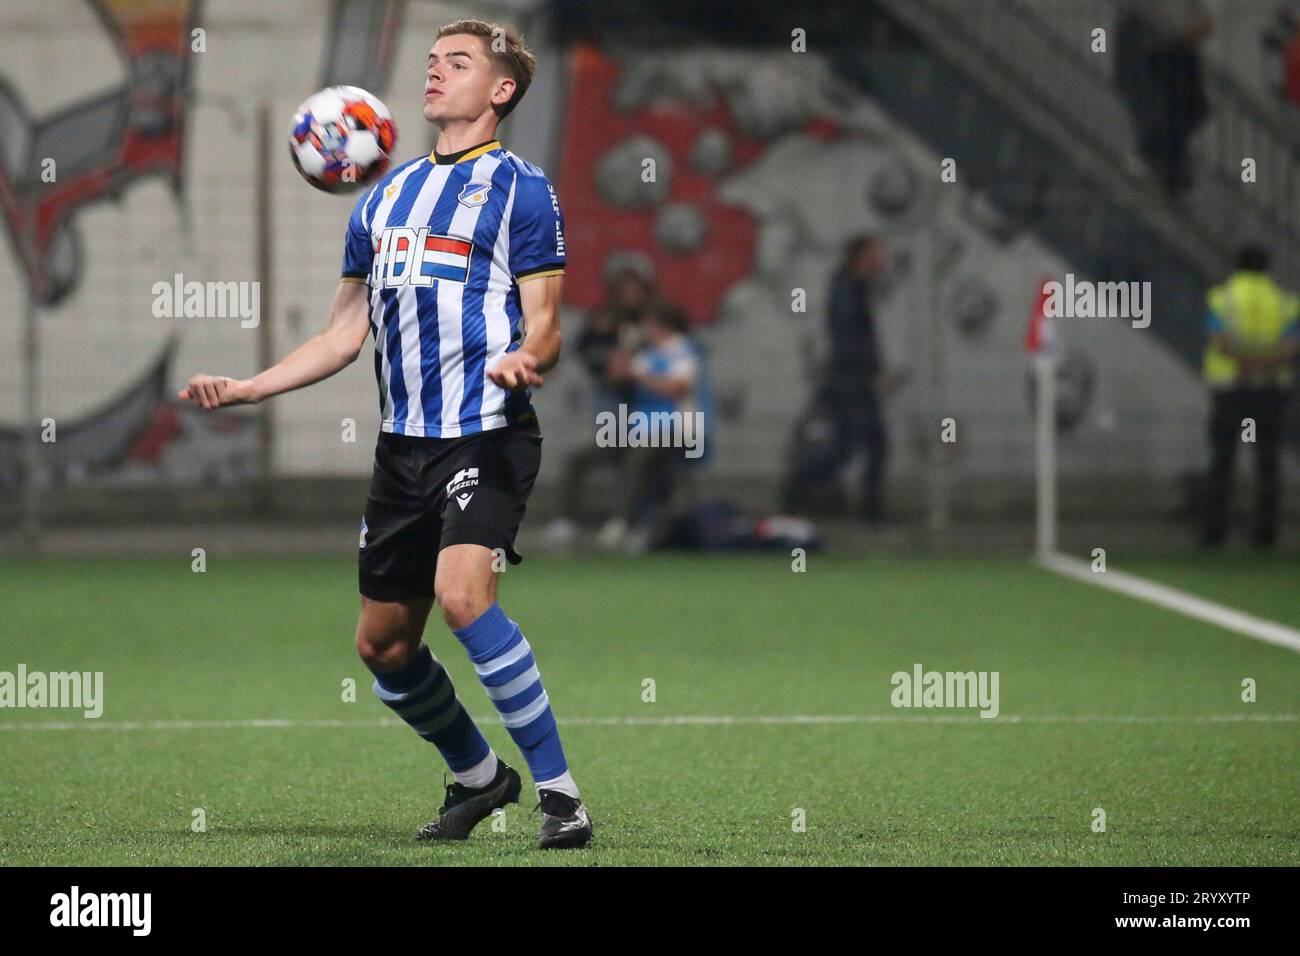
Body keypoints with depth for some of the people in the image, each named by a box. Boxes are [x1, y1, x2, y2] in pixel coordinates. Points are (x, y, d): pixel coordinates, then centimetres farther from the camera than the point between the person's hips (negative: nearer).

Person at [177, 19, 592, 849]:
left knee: (462, 591, -28)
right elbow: (346, 334, 22)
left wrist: (526, 360, -30)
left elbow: (545, 326, -7)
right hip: (404, 442, 7)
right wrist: (248, 388, 14)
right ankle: (479, 776, 32)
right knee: (383, 643, 9)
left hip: (486, 436, -7)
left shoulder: (520, 188, -1)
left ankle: (560, 793, -21)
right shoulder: (386, 197, 17)